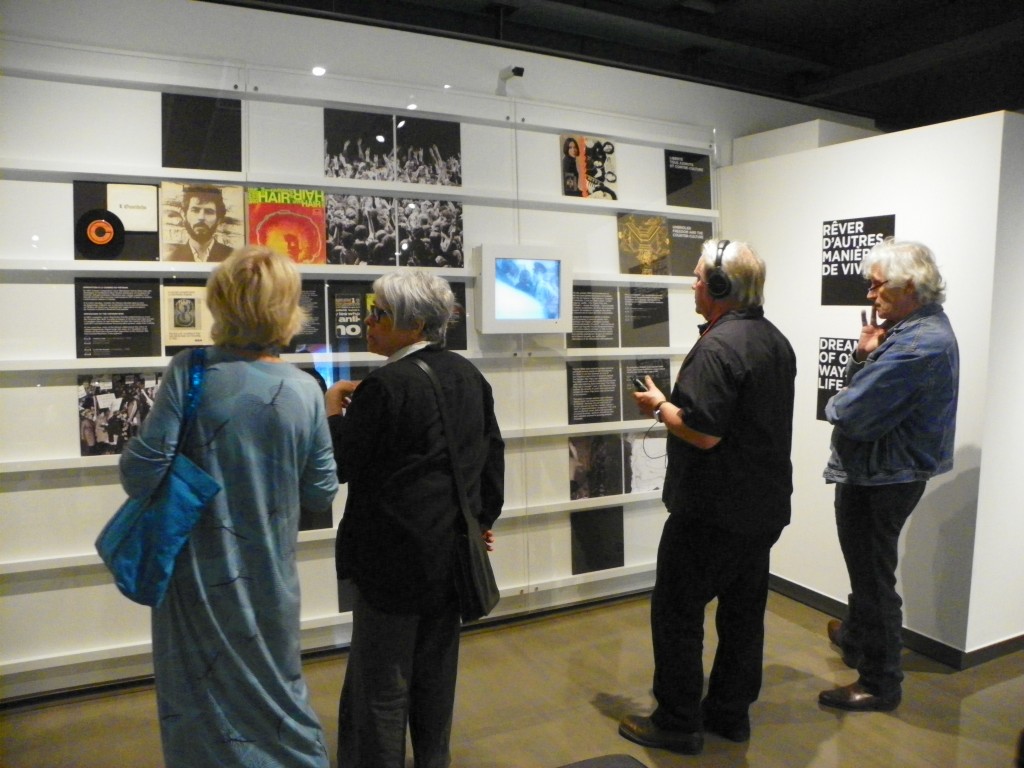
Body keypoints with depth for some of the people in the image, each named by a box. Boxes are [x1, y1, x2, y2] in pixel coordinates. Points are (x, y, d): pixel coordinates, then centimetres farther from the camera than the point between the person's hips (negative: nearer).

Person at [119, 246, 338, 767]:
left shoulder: (190, 371, -15)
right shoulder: (305, 391, -9)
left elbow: (142, 471, -16)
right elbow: (321, 492, -3)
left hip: (196, 571, -1)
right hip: (268, 578, 2)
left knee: (199, 698, 17)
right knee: (277, 688, 21)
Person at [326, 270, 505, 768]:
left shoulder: (384, 386, -19)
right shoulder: (468, 375, 4)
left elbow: (342, 466, -14)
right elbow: (493, 455, 10)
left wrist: (333, 409, 0)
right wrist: (483, 518, 20)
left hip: (394, 556, -7)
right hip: (453, 549, 8)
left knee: (381, 685, 7)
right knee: (437, 672, 21)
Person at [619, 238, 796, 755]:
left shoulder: (717, 345, -22)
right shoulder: (776, 340, 9)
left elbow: (703, 433, -26)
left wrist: (659, 407, -9)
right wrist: (676, 405, 16)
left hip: (713, 512, -9)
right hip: (764, 506, 10)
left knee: (676, 612, 5)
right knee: (744, 610, 17)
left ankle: (678, 724, 16)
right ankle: (731, 713, 32)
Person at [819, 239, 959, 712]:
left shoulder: (919, 344, -26)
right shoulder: (918, 329, 8)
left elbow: (852, 412, -29)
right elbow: (868, 387, 10)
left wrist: (834, 406, -7)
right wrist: (864, 354, -7)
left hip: (882, 479, -10)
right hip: (877, 474, 10)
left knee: (873, 574, 4)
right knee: (867, 568, 26)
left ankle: (879, 684, 21)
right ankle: (857, 637, 48)